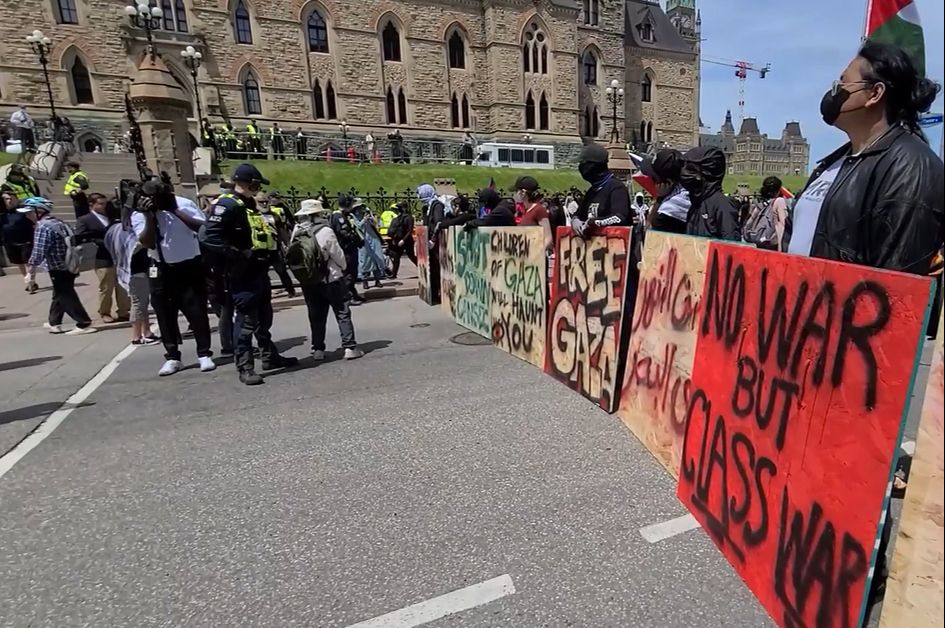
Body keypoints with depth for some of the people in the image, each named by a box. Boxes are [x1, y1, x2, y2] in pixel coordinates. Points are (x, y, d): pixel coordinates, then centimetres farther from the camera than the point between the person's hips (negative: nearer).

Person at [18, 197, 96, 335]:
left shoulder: (43, 227, -17)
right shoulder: (58, 222, 9)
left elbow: (38, 252, -20)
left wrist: (30, 271, -11)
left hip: (58, 269, -9)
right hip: (68, 266, 9)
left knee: (67, 297, -2)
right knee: (59, 295, 20)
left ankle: (84, 324, -1)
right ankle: (54, 323, 32)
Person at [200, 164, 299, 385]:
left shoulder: (250, 206, 18)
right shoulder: (227, 205, -12)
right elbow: (209, 236, -23)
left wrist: (267, 257, 13)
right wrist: (237, 255, -23)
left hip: (259, 271, 10)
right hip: (243, 274, -9)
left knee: (264, 317, 18)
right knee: (246, 320, -5)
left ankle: (270, 356, 31)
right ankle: (245, 368, 4)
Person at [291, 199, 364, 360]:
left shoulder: (297, 232, -1)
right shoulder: (325, 231, -15)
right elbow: (337, 254, -10)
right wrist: (343, 267, 9)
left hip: (307, 281, 5)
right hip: (331, 280, -5)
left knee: (316, 316, 13)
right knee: (343, 314, 4)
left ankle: (317, 350, 16)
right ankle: (349, 347, 2)